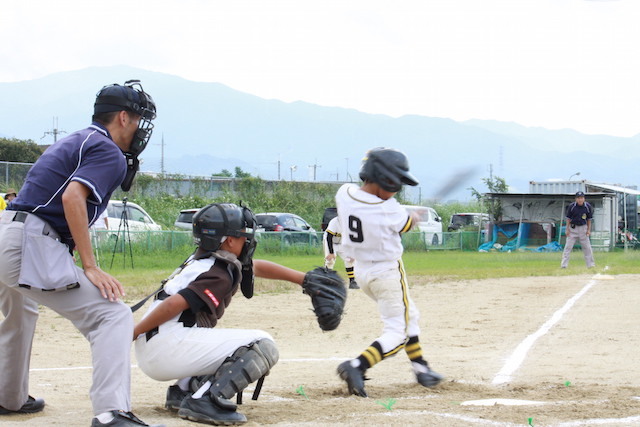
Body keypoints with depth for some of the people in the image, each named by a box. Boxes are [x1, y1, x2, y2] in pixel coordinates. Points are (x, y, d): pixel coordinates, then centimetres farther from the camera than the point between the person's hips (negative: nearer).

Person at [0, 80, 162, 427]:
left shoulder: (72, 142, 24)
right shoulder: (109, 152, -4)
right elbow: (73, 196, -19)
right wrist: (90, 267, -21)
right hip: (33, 248, -10)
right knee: (112, 316, -16)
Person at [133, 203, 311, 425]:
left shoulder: (202, 260, 19)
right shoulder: (220, 275, -10)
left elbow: (256, 267, 31)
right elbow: (174, 304, -23)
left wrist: (304, 279, 31)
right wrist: (132, 334, -16)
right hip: (169, 347, -9)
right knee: (263, 345, -8)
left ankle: (183, 390, 12)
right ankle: (205, 401, -19)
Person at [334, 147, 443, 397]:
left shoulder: (344, 194, -10)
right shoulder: (390, 210, -25)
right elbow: (408, 225, -2)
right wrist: (415, 217, 19)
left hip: (361, 271, 8)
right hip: (388, 273, -8)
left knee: (409, 316, 25)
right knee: (397, 334, -2)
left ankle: (420, 369, 31)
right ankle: (356, 366, -22)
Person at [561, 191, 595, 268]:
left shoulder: (588, 206, -7)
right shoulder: (571, 206, -11)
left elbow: (589, 219, 3)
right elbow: (568, 218, -3)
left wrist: (589, 230, 0)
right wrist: (567, 229, -5)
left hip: (583, 228, 1)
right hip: (573, 228, -1)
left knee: (587, 247, 5)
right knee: (568, 247, -4)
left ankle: (591, 264, 14)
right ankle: (564, 264, -2)